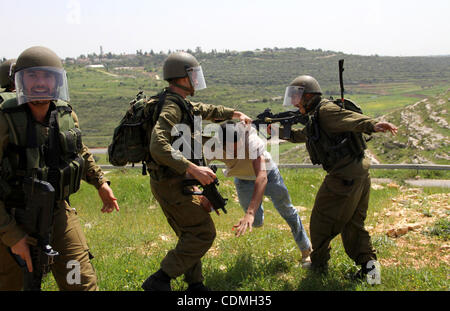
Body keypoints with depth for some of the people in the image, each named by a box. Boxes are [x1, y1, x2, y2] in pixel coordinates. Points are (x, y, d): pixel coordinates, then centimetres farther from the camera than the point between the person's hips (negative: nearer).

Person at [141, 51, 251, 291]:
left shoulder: (179, 103, 12)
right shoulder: (172, 107, -20)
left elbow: (205, 110, 31)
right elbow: (158, 147, -34)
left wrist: (235, 113, 36)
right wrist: (193, 168, -36)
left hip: (171, 182, 10)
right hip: (171, 183, -10)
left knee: (191, 233, 18)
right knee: (203, 233, -5)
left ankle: (195, 284, 29)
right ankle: (159, 281, -4)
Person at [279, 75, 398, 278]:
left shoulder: (325, 110, -12)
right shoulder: (315, 118, 20)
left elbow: (350, 118, -30)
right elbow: (301, 135, 36)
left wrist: (372, 125, -46)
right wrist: (278, 130, 30)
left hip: (345, 176, -10)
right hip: (359, 173, 10)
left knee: (322, 219, 6)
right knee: (352, 222, 17)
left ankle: (318, 263, 19)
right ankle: (368, 262, 15)